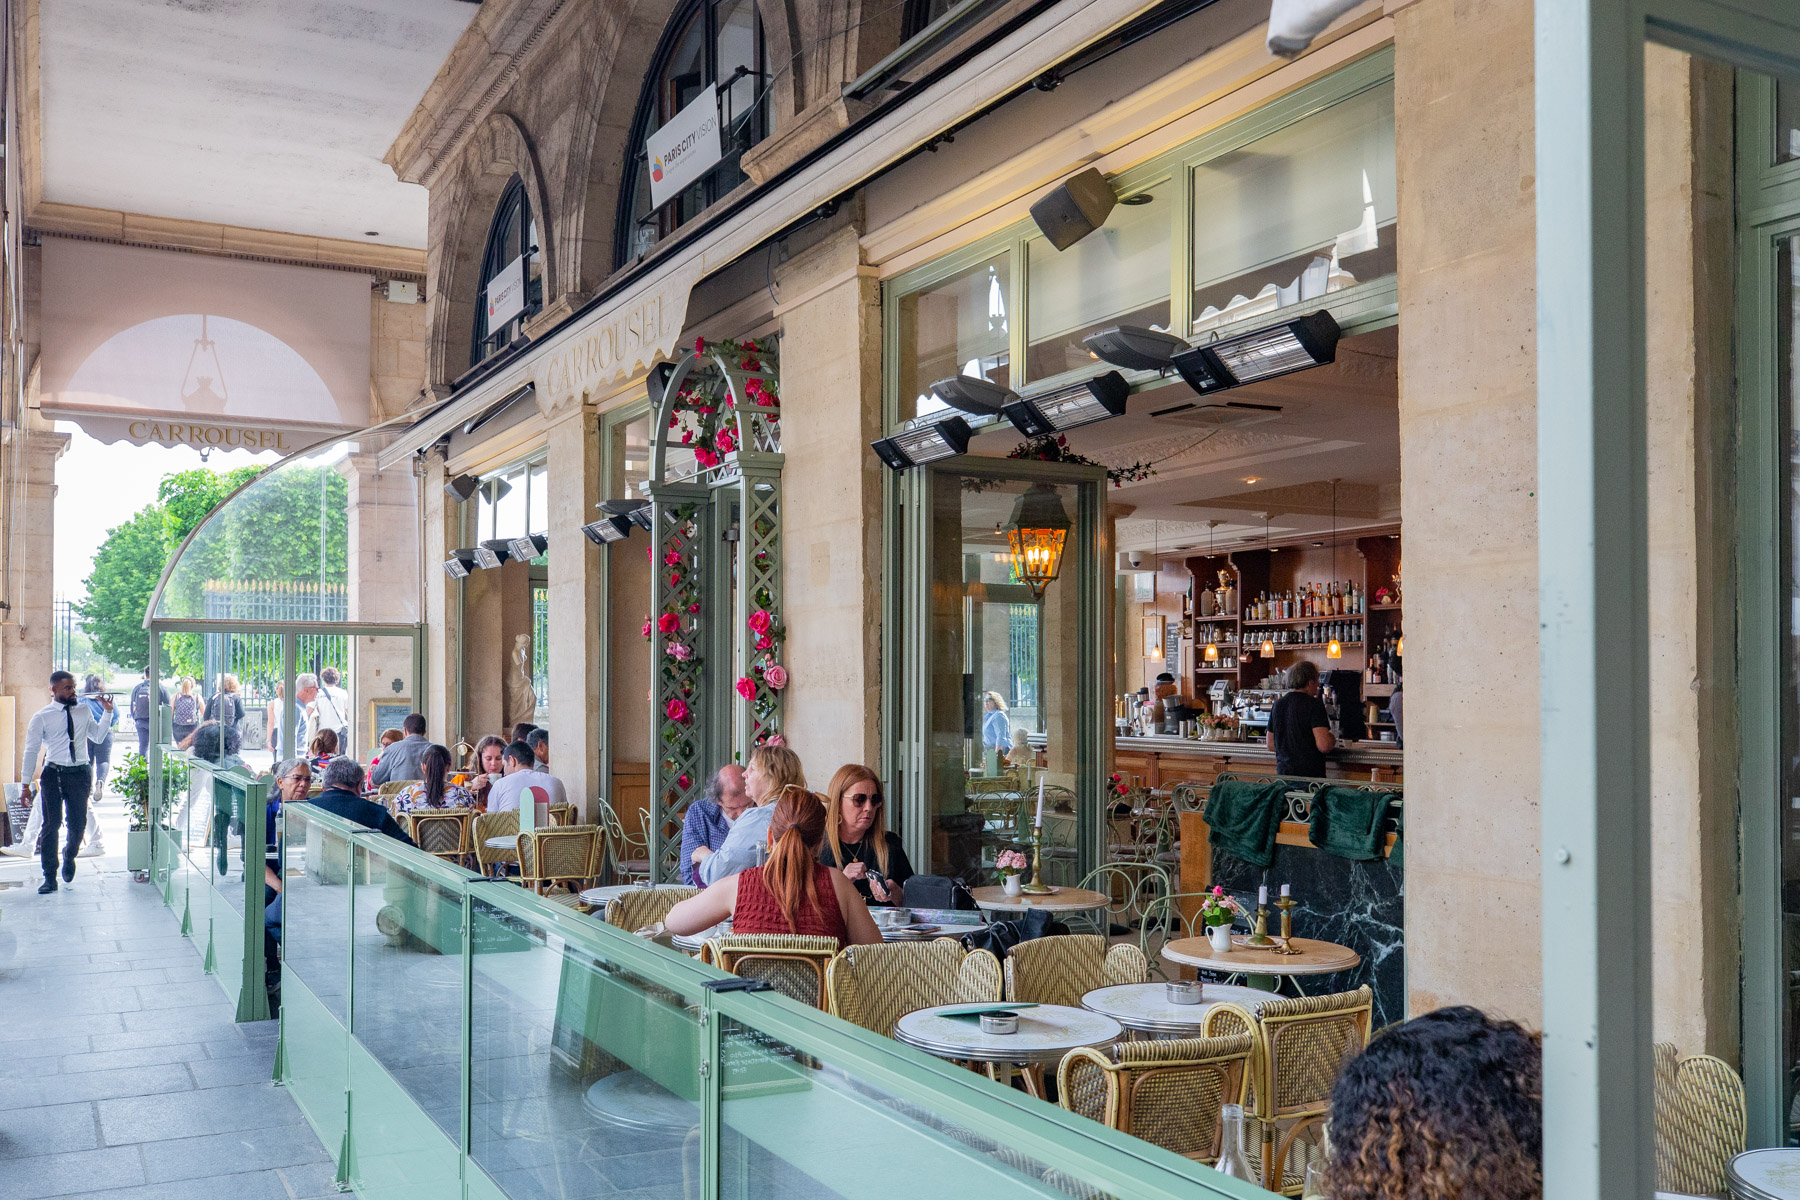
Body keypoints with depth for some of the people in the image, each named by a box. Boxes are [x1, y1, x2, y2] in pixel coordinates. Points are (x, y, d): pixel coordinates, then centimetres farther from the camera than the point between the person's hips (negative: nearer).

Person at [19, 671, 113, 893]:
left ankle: (69, 856, 38)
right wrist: (26, 785, 0)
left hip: (80, 774, 2)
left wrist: (108, 712, 5)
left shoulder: (83, 711, 11)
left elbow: (98, 737, 13)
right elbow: (31, 751, 2)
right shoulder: (41, 717, 1)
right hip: (53, 774, -2)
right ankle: (50, 878, 4)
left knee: (78, 824, 5)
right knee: (51, 825, -4)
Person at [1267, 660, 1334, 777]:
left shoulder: (1277, 705, 11)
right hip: (1310, 774, -6)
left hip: (1283, 772, 7)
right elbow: (1324, 746, -18)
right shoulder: (1314, 704, -10)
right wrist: (1333, 740, 4)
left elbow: (1270, 744, 17)